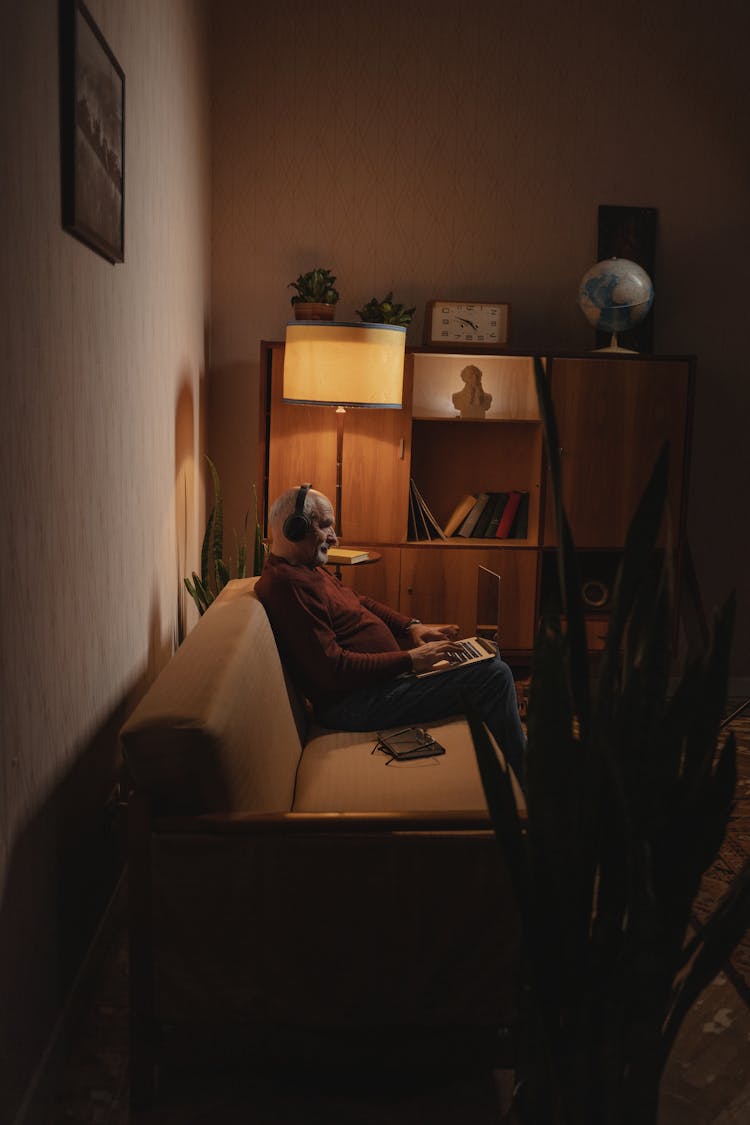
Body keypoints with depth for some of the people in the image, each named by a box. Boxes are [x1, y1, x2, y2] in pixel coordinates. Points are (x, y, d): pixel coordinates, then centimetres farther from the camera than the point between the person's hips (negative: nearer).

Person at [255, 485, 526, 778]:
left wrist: (411, 626, 6)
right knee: (493, 676, -14)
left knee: (487, 656, 17)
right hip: (356, 703, -12)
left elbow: (360, 602, 22)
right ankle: (519, 784, 4)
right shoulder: (285, 583, -24)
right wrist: (410, 660, -22)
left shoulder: (309, 569, 12)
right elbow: (334, 670, -28)